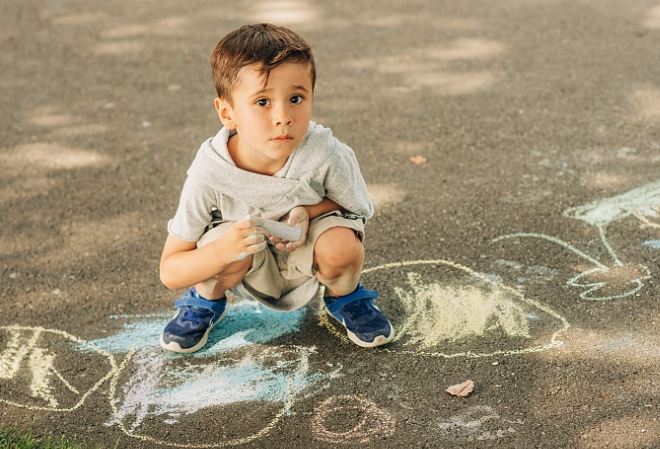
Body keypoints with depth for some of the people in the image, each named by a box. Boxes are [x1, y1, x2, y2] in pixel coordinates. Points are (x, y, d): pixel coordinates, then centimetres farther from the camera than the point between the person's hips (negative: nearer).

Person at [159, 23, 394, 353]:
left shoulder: (326, 154, -30)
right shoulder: (210, 173, -29)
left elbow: (356, 208, -7)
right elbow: (169, 272, -23)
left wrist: (309, 211, -29)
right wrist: (221, 251, -44)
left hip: (305, 258, 0)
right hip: (252, 273, 0)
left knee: (341, 243, -32)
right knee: (227, 246, -33)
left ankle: (344, 298, 5)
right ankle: (206, 301, 4)